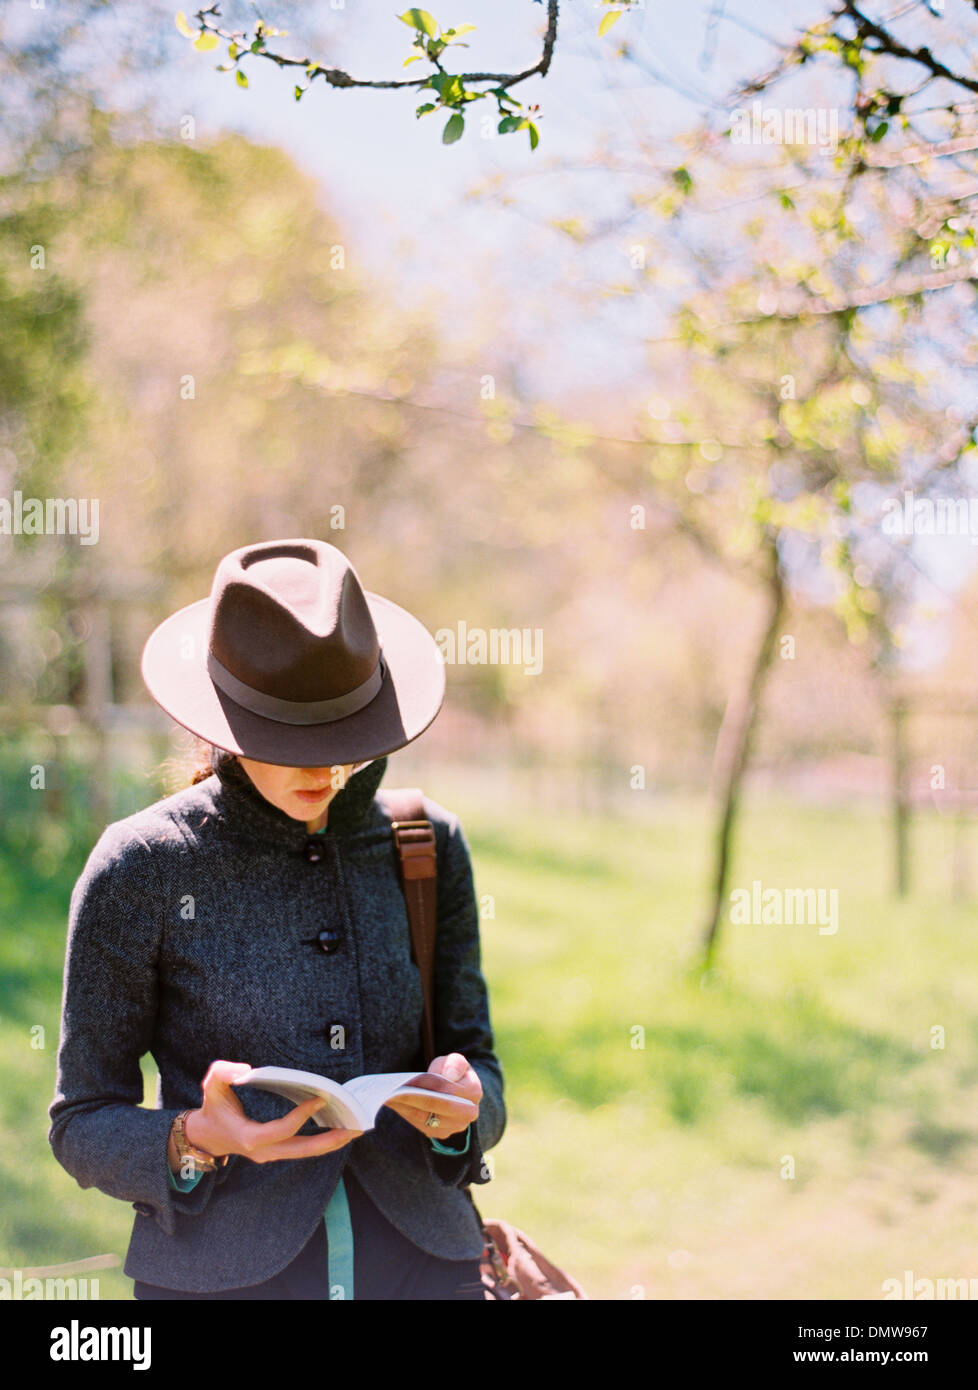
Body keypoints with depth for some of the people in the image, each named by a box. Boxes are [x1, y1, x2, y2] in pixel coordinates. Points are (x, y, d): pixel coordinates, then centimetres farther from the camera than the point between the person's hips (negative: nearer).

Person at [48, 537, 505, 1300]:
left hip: (421, 1260, 3)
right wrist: (197, 1141, -19)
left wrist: (461, 1106, -11)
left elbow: (479, 1068, 11)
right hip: (222, 1273, -2)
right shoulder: (140, 868, -6)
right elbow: (84, 1124, -1)